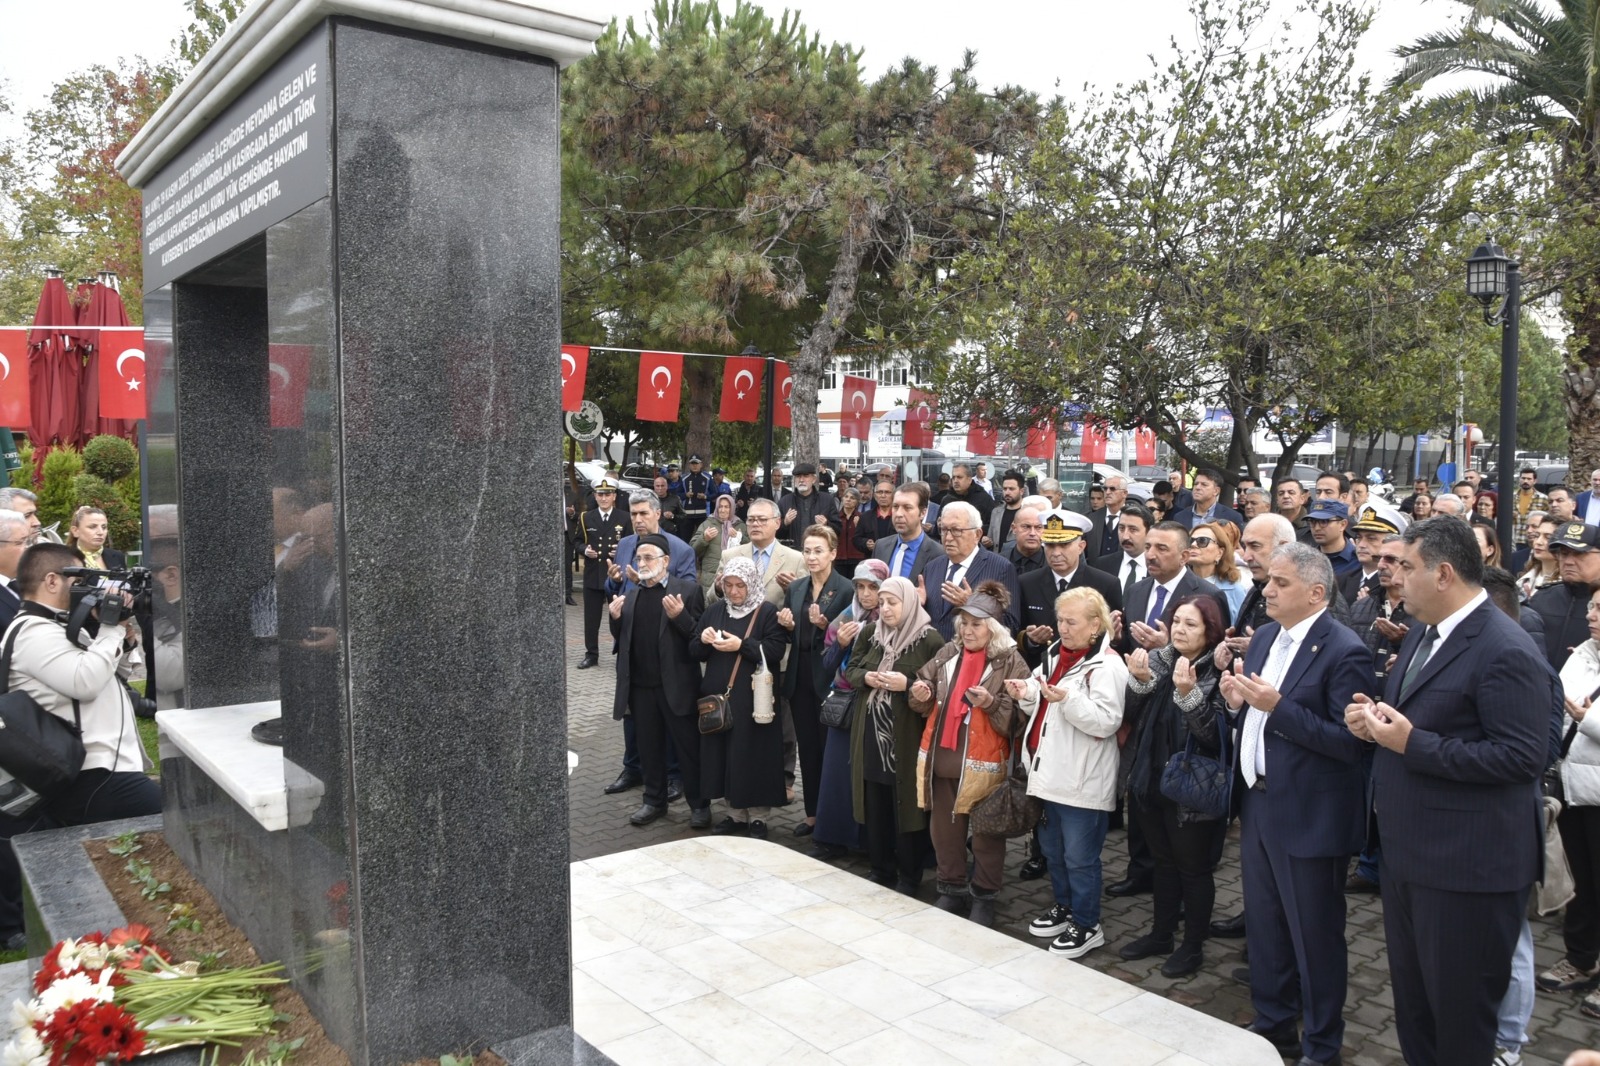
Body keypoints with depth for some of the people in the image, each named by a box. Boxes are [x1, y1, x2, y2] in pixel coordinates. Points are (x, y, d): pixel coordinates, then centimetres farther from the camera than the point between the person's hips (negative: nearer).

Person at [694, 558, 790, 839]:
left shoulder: (768, 612, -5)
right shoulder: (714, 610, 10)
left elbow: (776, 651, -15)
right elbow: (695, 653, 10)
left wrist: (741, 645, -22)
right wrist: (703, 640, -11)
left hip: (753, 701, -5)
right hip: (718, 697, 5)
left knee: (752, 759, 1)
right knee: (724, 757, 9)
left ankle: (758, 818, 14)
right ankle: (736, 813, 24)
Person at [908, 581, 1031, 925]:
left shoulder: (1011, 663, -7)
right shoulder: (947, 654, 7)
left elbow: (1016, 719, -11)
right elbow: (926, 705, 13)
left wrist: (992, 704, -27)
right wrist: (921, 696, -9)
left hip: (984, 764, -5)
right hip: (942, 758, 5)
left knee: (986, 834, 7)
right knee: (944, 829, 14)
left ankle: (984, 897, 22)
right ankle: (951, 890, 29)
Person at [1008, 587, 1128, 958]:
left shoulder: (1107, 665, -13)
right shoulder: (1053, 655, 11)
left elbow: (1107, 721, -21)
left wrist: (1068, 699, -31)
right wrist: (1027, 696, -2)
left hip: (1083, 780, -8)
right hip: (1051, 772, 8)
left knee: (1079, 856, 1)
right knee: (1052, 849, 20)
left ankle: (1087, 924, 16)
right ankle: (1063, 907, 37)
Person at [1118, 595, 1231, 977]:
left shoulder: (1217, 672, -14)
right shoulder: (1157, 660, 2)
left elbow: (1215, 734, -22)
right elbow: (1132, 717, -1)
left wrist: (1188, 693, -34)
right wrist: (1139, 681, -18)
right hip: (1152, 783, 5)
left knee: (1193, 867, 10)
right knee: (1163, 861, 20)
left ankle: (1193, 945, 25)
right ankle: (1161, 934, 35)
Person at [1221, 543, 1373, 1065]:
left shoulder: (1345, 652, -17)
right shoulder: (1265, 636, 8)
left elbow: (1351, 743, -23)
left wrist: (1277, 706, -27)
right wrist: (1237, 701, -5)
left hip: (1308, 816, -8)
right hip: (1257, 804, 8)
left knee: (1315, 936, 9)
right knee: (1263, 925, 20)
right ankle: (1272, 1024, 38)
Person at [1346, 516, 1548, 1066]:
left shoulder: (1505, 651, -20)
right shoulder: (1422, 633, 10)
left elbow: (1524, 754, -24)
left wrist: (1414, 745, -25)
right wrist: (1375, 719, 0)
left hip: (1468, 862, -9)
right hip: (1408, 851, 9)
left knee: (1460, 1011, 7)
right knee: (1412, 1000, 21)